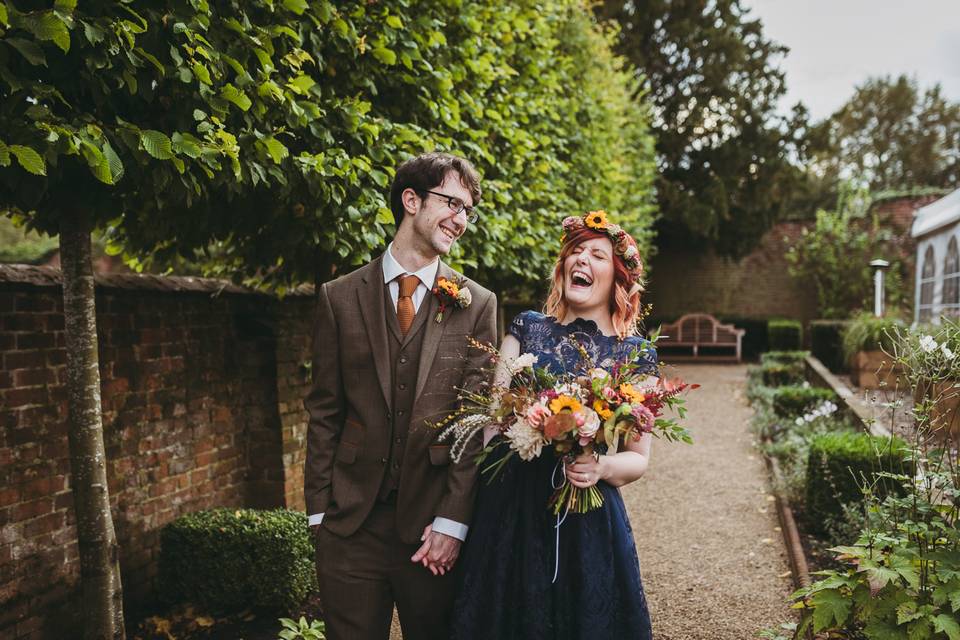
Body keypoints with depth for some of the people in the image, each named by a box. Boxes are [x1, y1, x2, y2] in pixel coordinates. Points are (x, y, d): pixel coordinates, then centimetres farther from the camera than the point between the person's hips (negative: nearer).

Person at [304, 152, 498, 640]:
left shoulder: (477, 305, 1)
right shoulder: (340, 297, 3)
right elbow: (324, 411, 5)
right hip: (350, 524, 1)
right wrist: (318, 509, 1)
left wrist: (453, 520, -8)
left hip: (435, 526, 0)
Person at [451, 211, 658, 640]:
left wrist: (602, 467, -18)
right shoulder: (527, 327, 5)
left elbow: (639, 457, 4)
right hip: (508, 512, 1)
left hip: (587, 523, -1)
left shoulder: (637, 355, 2)